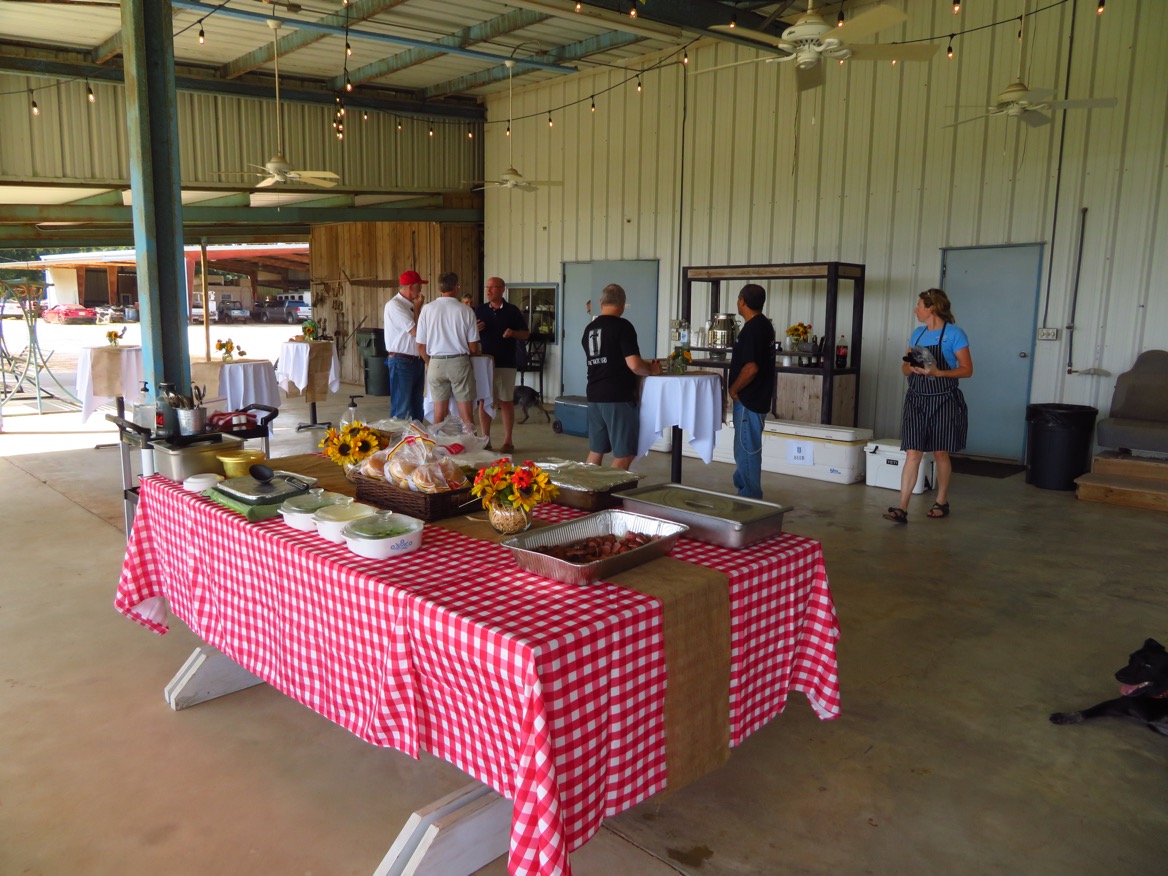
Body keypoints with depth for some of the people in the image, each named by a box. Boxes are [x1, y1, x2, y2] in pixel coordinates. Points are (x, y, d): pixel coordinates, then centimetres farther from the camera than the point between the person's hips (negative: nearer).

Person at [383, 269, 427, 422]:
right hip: (401, 362, -9)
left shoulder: (410, 305, 12)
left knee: (417, 408, 15)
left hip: (416, 361, 9)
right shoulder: (394, 305, -14)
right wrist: (417, 308, -8)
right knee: (401, 409, -4)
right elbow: (415, 331, -18)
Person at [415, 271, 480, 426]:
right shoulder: (465, 311, -6)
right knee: (466, 414, 3)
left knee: (439, 413, 8)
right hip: (459, 362, -2)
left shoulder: (428, 310, -2)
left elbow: (421, 346, 2)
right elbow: (473, 347, -2)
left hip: (436, 363, 2)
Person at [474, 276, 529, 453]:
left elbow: (526, 334, 5)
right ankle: (485, 440, 12)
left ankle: (507, 441, 9)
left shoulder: (513, 311, 3)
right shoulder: (479, 310, 9)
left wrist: (512, 333, -15)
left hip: (506, 363, -2)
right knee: (483, 401, 3)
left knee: (506, 402, 1)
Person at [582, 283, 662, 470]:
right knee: (624, 454, 0)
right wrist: (652, 369, 1)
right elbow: (634, 364, -19)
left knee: (595, 451, 15)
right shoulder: (622, 326, -11)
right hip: (618, 397, -7)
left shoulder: (589, 329, 11)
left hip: (595, 396, 7)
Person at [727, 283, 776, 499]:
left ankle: (750, 497, 4)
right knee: (746, 448, 18)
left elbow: (751, 367, -27)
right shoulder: (764, 325, 12)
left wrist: (733, 389, -13)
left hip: (748, 400, -10)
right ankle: (746, 491, 27)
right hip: (756, 397, 10)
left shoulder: (752, 329, -19)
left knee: (747, 449, -3)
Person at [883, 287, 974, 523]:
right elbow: (906, 367, 15)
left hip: (943, 401, -4)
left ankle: (941, 502, 26)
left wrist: (937, 372, -22)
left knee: (941, 453, 9)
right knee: (912, 454, -3)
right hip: (917, 400, 4)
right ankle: (902, 508, -8)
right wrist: (910, 368, -9)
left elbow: (967, 369, -9)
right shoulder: (917, 334, 11)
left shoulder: (954, 334, -7)